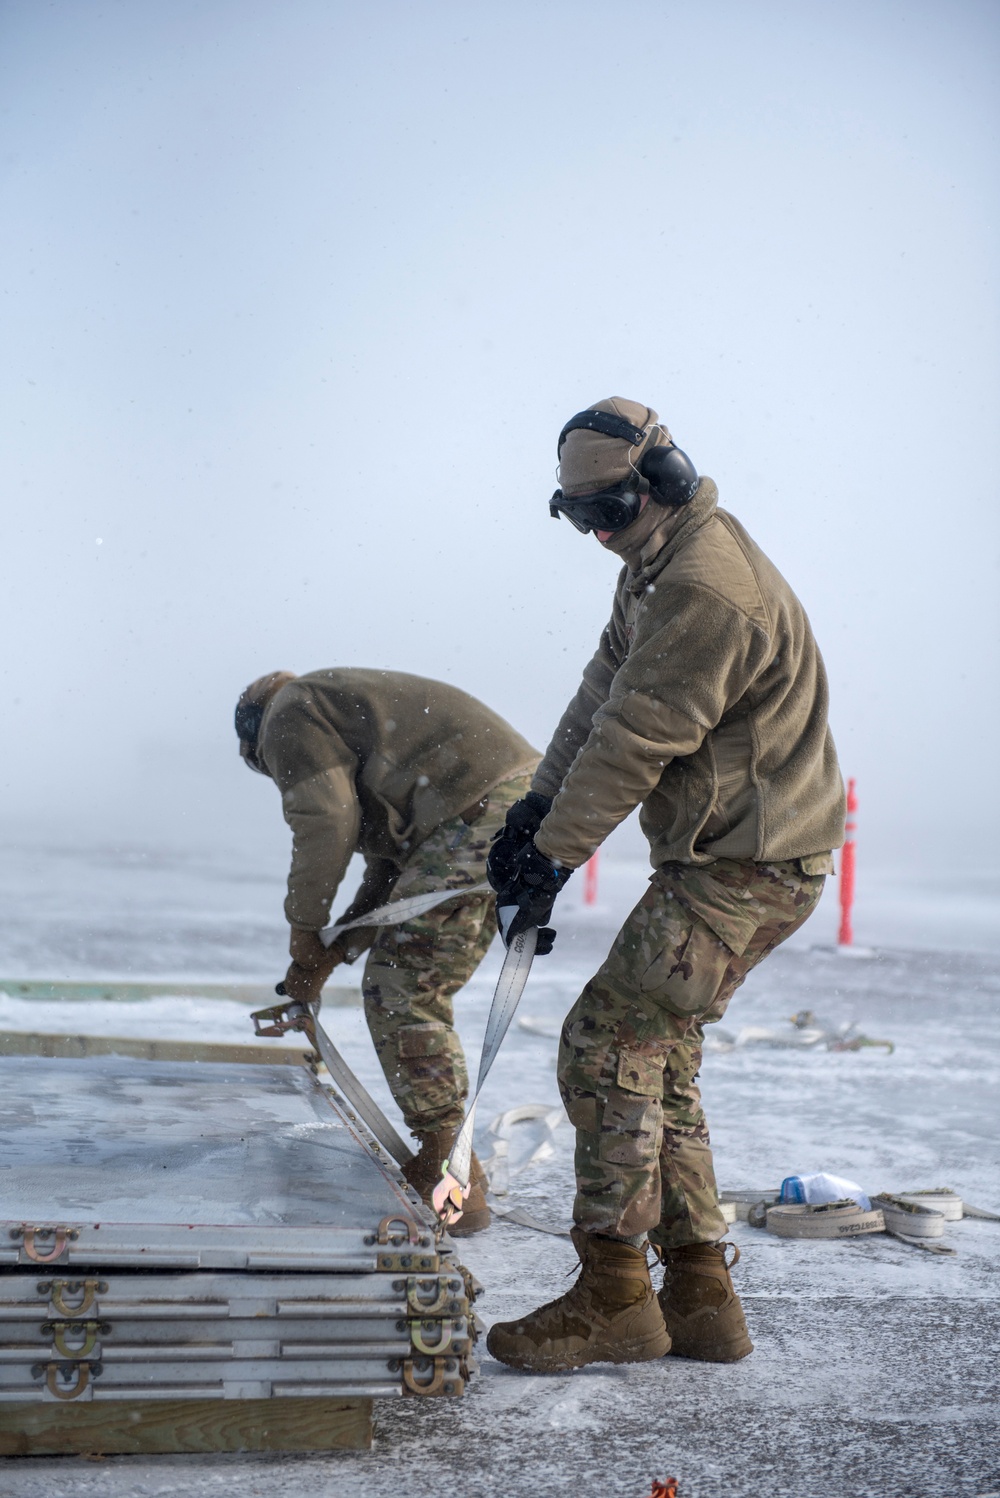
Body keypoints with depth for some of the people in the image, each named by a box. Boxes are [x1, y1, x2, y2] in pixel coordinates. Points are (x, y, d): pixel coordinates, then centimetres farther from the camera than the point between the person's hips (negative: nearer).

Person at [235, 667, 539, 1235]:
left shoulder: (289, 715, 8)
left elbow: (326, 824, -8)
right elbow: (394, 868, 30)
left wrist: (306, 935, 4)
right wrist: (334, 951, 26)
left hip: (483, 815, -10)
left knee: (399, 993, -5)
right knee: (419, 991, 18)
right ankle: (449, 1160, 25)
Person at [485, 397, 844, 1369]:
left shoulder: (707, 590, -21)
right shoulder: (658, 568, 14)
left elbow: (634, 742, -21)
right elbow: (601, 693, 14)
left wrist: (552, 860, -15)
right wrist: (537, 806, 6)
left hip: (745, 868, -11)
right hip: (720, 860, 11)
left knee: (606, 1043, -11)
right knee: (659, 1057, 12)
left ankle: (613, 1297, -1)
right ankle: (700, 1298, 20)